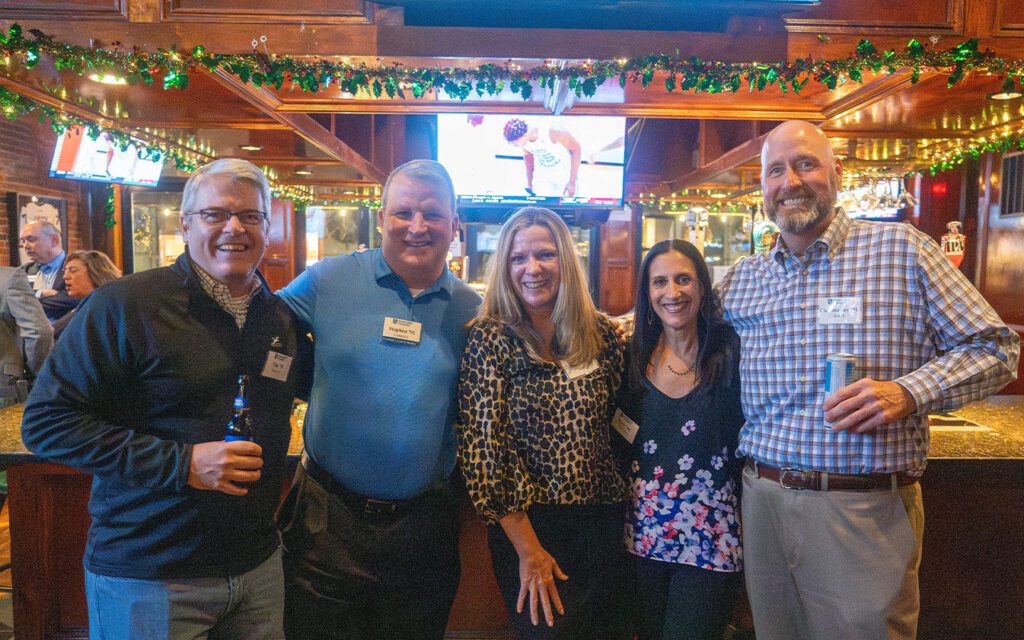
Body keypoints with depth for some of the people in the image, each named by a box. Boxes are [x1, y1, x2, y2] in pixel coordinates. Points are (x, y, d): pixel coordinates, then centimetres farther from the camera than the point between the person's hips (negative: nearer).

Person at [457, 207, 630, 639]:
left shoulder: (601, 333, 2)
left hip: (604, 522, 4)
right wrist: (528, 549, -13)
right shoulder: (492, 338, -10)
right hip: (526, 526, -4)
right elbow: (481, 448, -13)